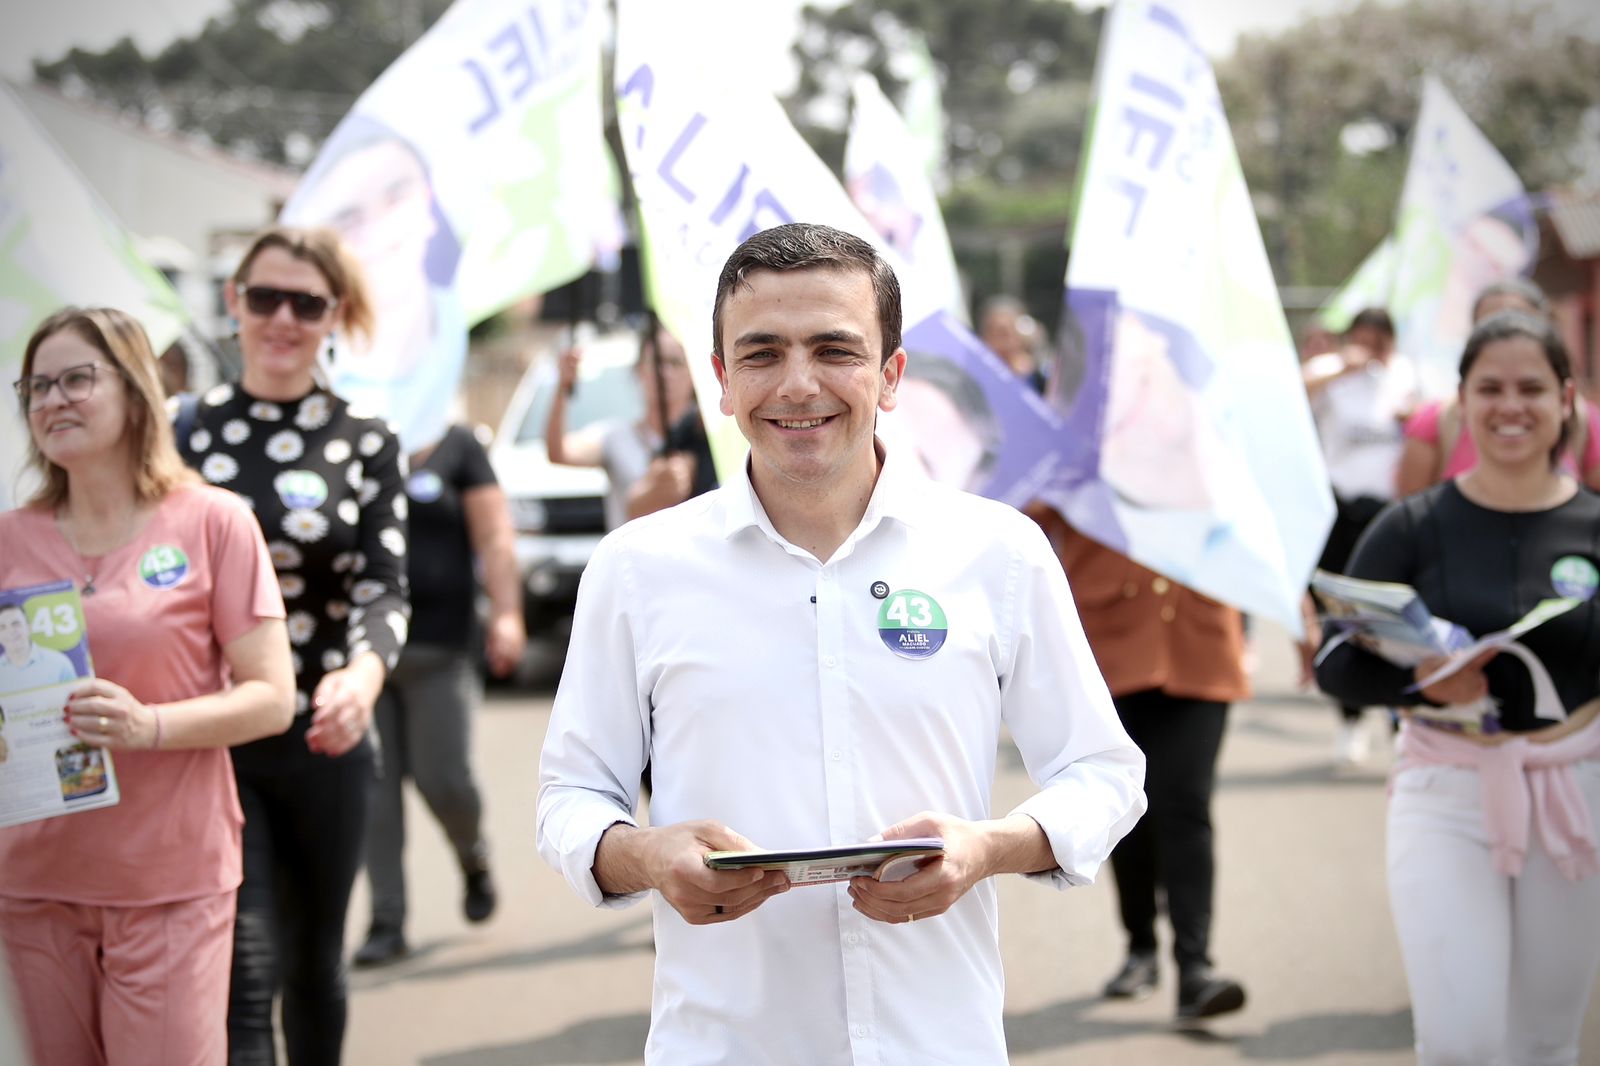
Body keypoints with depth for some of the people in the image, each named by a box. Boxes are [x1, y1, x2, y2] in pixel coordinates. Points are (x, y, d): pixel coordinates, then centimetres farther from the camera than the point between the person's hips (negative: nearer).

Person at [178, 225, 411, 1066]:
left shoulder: (366, 444, 2)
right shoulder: (184, 428, 0)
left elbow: (384, 585, -7)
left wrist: (366, 671, -28)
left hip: (322, 740, 2)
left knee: (315, 959, 16)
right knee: (247, 967, -11)